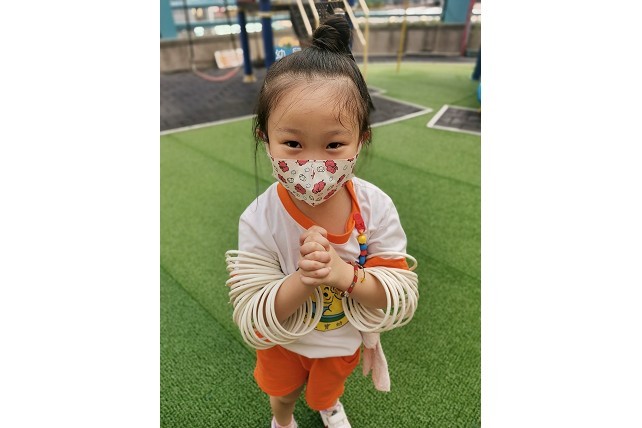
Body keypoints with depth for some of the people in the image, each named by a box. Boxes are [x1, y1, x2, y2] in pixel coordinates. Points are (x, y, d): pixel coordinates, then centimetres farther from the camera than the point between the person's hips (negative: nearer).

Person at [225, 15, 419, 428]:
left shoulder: (376, 207, -29)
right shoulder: (259, 221, -33)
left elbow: (404, 298, -24)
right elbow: (251, 321, -27)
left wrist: (346, 275, -42)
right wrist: (303, 281, -45)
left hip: (346, 341, 2)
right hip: (283, 342, -1)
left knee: (328, 386, 36)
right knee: (282, 390, 34)